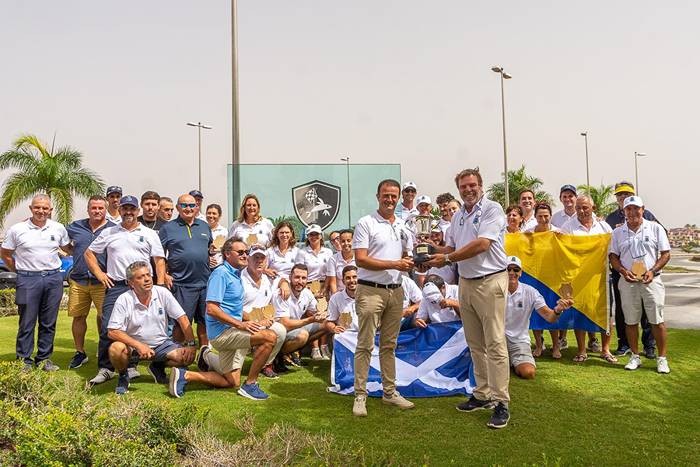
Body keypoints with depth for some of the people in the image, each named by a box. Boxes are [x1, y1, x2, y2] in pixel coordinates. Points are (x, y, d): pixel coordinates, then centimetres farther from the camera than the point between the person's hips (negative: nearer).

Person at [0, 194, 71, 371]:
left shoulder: (58, 228, 5)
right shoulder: (17, 229, -1)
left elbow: (68, 249, 19)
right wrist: (20, 271, 6)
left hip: (53, 278, 2)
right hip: (28, 280, -2)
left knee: (48, 323, 9)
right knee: (27, 323, 2)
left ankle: (44, 358, 21)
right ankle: (24, 361, 13)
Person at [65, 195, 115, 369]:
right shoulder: (76, 227, 9)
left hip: (102, 282, -3)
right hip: (78, 281, 3)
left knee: (105, 317, -2)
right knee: (78, 316, 8)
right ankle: (80, 353, 23)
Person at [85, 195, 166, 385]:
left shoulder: (149, 234, 10)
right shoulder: (108, 233, 14)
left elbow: (160, 260, 6)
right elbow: (89, 253, 20)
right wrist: (99, 273, 6)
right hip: (115, 286, 1)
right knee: (108, 328, -5)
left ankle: (131, 365, 15)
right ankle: (105, 368, 6)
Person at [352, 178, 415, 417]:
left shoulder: (403, 226, 14)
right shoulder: (365, 223, -6)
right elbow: (360, 259, -13)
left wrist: (410, 263, -4)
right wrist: (394, 264, -17)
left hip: (396, 291, 6)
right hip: (370, 290, -6)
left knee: (389, 345, 14)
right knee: (365, 345, -3)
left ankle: (390, 391, 23)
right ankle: (360, 395, 5)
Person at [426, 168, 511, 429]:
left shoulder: (492, 209, -8)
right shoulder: (458, 216, 15)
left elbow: (482, 244, -18)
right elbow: (450, 246, 18)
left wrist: (448, 258, -13)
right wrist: (435, 255, -3)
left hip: (490, 282, -8)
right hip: (466, 282, 8)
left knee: (494, 343, -6)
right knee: (475, 344, 13)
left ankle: (501, 403, 0)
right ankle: (483, 395, 24)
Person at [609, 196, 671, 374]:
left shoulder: (655, 228, 2)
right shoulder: (618, 232, 8)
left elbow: (666, 254, 1)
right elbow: (613, 256, 9)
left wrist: (653, 271, -13)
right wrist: (623, 271, -10)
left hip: (651, 280, -2)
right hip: (627, 281, 2)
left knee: (657, 320, -2)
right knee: (631, 321, 7)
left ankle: (662, 358, 10)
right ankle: (635, 357, 19)